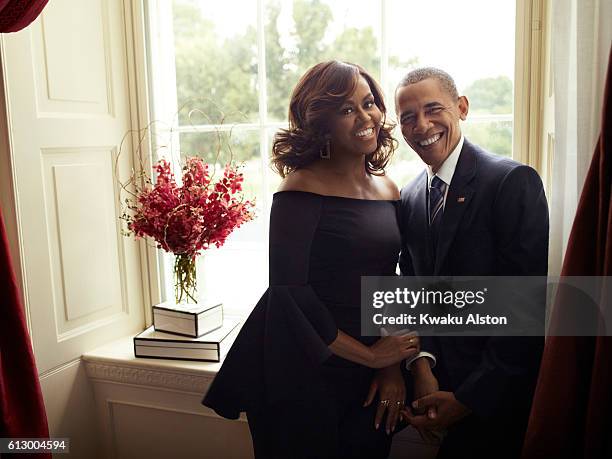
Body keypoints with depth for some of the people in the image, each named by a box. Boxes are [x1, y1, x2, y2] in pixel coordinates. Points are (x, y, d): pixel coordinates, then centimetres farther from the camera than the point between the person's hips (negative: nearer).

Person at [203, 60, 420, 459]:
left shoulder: (388, 190, 5)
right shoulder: (305, 187, -15)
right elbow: (289, 289, -19)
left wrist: (391, 365, -2)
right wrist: (370, 355, -10)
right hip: (302, 370, -5)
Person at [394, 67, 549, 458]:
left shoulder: (514, 181, -14)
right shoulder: (409, 199, 6)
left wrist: (469, 398, -16)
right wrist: (422, 366, -9)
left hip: (497, 396, -5)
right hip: (439, 383, 6)